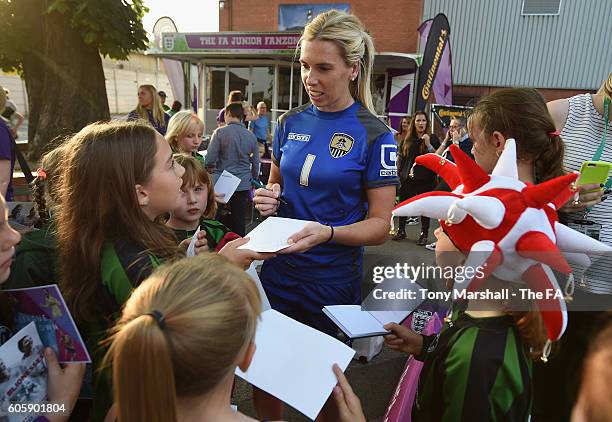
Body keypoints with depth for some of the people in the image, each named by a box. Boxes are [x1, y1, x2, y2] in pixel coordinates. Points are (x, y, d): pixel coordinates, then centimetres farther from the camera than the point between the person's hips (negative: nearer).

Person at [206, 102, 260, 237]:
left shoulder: (220, 132, -7)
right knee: (239, 222, 9)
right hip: (243, 185, 3)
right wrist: (255, 180, 24)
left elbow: (209, 160, -10)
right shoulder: (251, 136, 4)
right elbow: (255, 164, 10)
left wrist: (212, 169, 11)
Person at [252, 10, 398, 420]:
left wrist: (327, 233, -29)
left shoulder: (374, 135, -12)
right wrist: (268, 198, -8)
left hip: (333, 280, -4)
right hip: (278, 269, 4)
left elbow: (380, 225, -12)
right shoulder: (291, 122, 1)